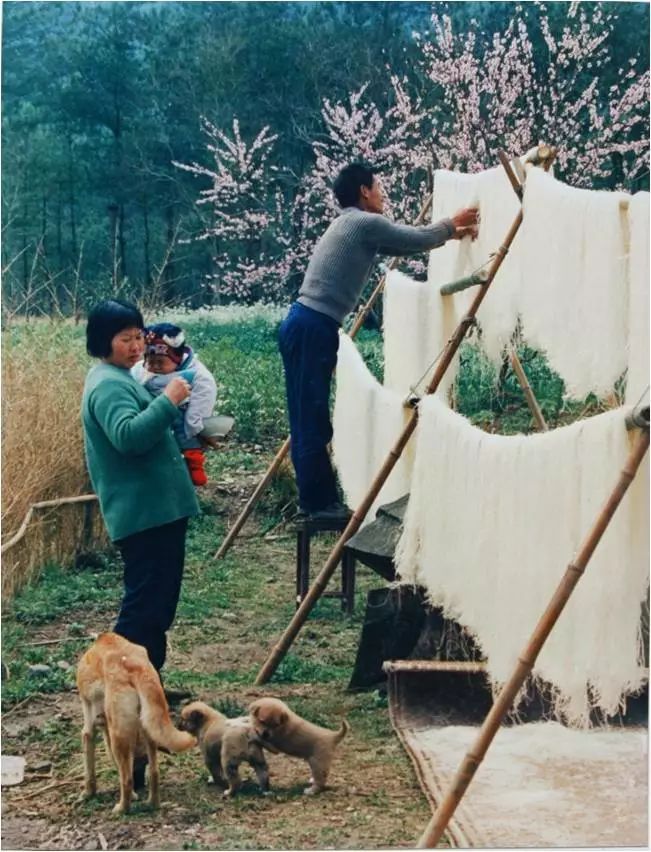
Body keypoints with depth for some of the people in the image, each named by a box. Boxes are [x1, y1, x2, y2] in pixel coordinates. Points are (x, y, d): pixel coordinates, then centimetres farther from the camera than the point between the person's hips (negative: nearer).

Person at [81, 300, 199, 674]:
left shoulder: (123, 378, 19)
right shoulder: (108, 384, -15)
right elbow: (128, 436, -31)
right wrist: (168, 401, -29)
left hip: (159, 508, 11)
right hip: (144, 512, -11)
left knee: (158, 600, 15)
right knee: (145, 601, -10)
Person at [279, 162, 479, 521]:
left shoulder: (351, 225, 23)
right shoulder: (366, 223, -7)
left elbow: (405, 242, 29)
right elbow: (418, 240, 1)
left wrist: (451, 234, 29)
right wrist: (451, 225, 18)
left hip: (305, 323, 10)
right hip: (313, 327, -10)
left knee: (309, 416, 12)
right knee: (312, 418, -5)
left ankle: (315, 498, 18)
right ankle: (318, 502, 0)